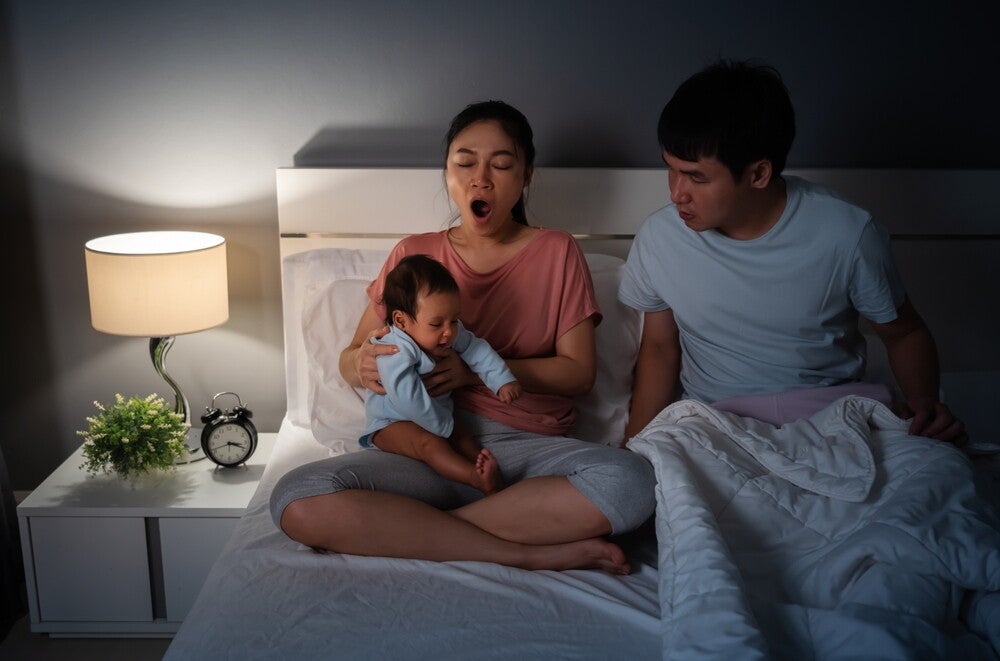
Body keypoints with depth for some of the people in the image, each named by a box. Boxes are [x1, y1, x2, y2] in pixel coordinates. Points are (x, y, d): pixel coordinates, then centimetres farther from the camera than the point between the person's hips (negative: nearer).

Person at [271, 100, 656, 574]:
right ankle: (533, 554, -24)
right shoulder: (413, 255, 15)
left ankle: (404, 529, -22)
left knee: (632, 481, -34)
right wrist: (362, 364, -13)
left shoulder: (557, 252, 11)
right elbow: (348, 358, 14)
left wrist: (475, 369, -11)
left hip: (532, 446, -1)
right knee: (297, 502, -28)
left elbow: (579, 371, 4)